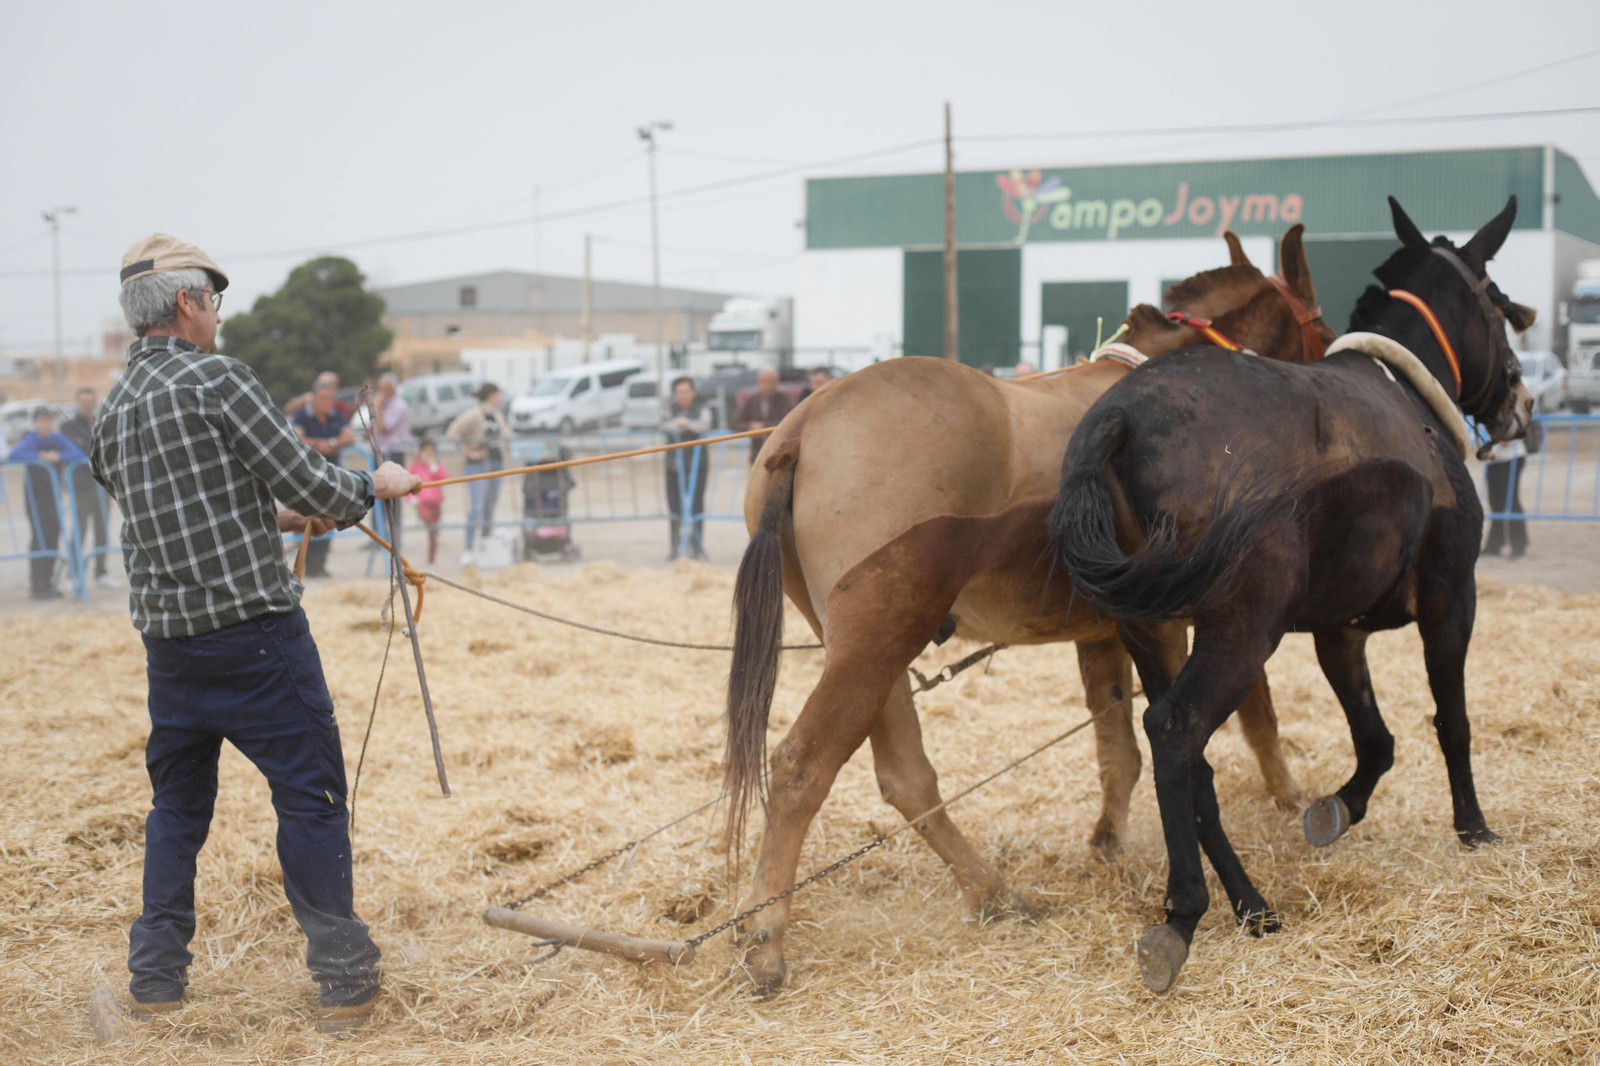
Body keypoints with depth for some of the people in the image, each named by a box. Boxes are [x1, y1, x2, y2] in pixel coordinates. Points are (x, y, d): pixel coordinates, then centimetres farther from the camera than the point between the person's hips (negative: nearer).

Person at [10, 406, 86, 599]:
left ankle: (47, 582, 15)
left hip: (53, 494, 5)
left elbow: (79, 454, -4)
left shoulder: (57, 439, 5)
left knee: (53, 535, 5)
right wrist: (40, 457, -23)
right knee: (40, 536, -12)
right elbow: (15, 455, -26)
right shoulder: (31, 439, -9)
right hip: (35, 495, -5)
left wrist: (59, 457, -19)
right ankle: (36, 585, -9)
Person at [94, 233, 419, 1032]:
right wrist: (374, 484, 7)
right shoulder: (216, 381, -12)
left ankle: (156, 975, 22)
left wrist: (274, 519, 24)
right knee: (310, 795, 2)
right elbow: (312, 485, -12)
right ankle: (342, 979, 6)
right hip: (254, 631, -7)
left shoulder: (112, 411, 11)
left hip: (168, 636, 7)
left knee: (177, 801, 18)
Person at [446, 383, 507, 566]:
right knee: (476, 508, -15)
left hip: (496, 464, 7)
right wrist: (468, 453, -12)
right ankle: (468, 550, -13)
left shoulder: (498, 416, 14)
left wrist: (503, 456, 15)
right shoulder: (473, 415, -9)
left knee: (490, 508, 9)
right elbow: (452, 434, -12)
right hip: (478, 465, -7)